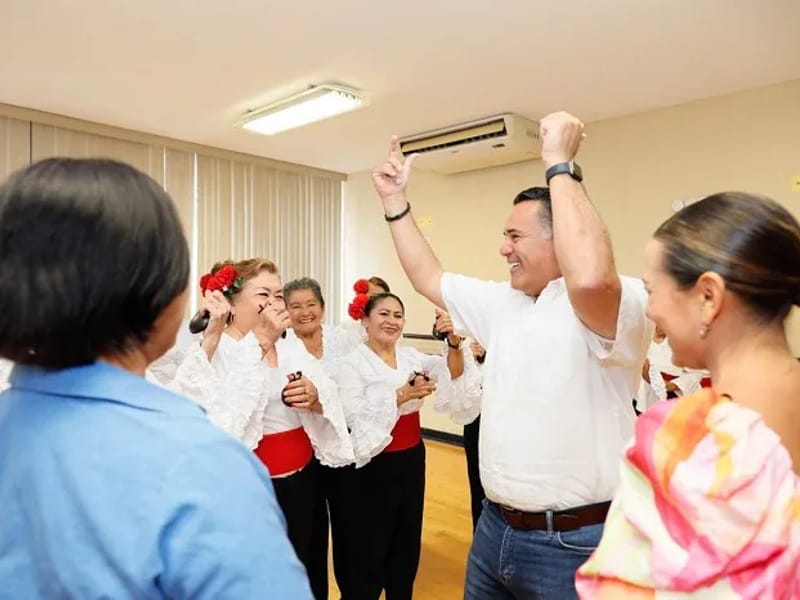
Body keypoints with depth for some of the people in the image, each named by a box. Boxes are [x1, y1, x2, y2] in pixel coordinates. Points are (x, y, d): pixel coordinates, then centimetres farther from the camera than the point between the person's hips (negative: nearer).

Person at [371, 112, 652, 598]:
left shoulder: (622, 302, -16)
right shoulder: (502, 302, 8)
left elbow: (590, 277, -39)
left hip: (573, 542, -7)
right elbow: (428, 278, 16)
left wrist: (560, 165, -28)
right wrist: (395, 201, 14)